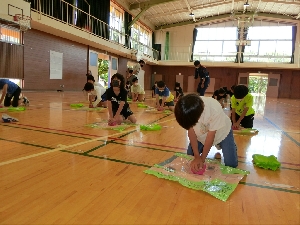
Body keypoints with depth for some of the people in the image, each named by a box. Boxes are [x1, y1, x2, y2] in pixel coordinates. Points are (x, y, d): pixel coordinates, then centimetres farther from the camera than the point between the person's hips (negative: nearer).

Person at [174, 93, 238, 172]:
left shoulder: (215, 109, -39)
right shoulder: (186, 111, -31)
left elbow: (211, 134, -27)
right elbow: (191, 130, -19)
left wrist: (202, 158, -20)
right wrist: (197, 157, -20)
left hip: (221, 132, -2)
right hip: (201, 134, 3)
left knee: (231, 164, -9)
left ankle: (219, 145, 18)